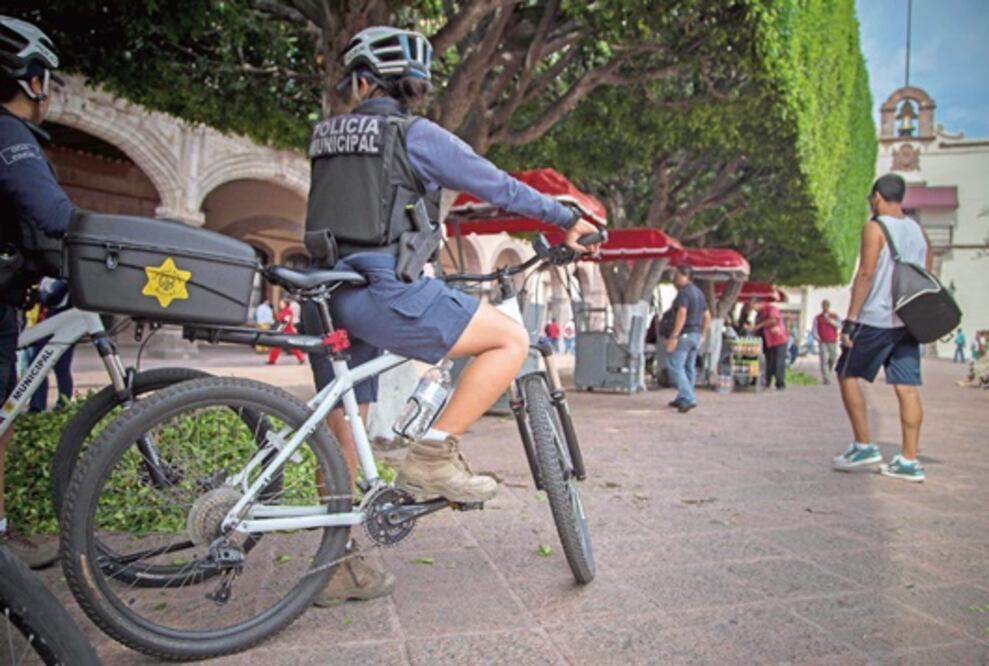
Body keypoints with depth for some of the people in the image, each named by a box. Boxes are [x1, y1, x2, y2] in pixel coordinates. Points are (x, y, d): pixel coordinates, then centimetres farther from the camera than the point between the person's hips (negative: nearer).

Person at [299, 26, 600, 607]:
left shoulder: (327, 136, 19)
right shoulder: (415, 134, 0)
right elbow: (498, 186, 1)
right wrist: (568, 219, 12)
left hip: (328, 294, 8)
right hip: (383, 290, -7)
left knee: (343, 432, 14)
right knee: (512, 339, -2)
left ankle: (336, 567, 22)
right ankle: (433, 455, -6)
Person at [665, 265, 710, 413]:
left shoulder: (684, 292, -13)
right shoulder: (698, 292, 16)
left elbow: (682, 314, -25)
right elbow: (707, 316, 19)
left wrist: (674, 336, -27)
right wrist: (702, 334, 24)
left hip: (684, 334, -10)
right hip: (696, 334, 10)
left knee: (675, 366, -8)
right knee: (689, 367, 13)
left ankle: (688, 398, -17)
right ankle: (682, 398, 19)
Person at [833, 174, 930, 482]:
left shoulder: (875, 227, -7)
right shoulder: (919, 231, 14)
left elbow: (865, 274, -14)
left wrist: (850, 319, -13)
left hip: (876, 319, -7)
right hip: (908, 322, 7)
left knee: (848, 375, 6)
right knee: (907, 386, 4)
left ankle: (864, 445, 4)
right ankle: (909, 460, 5)